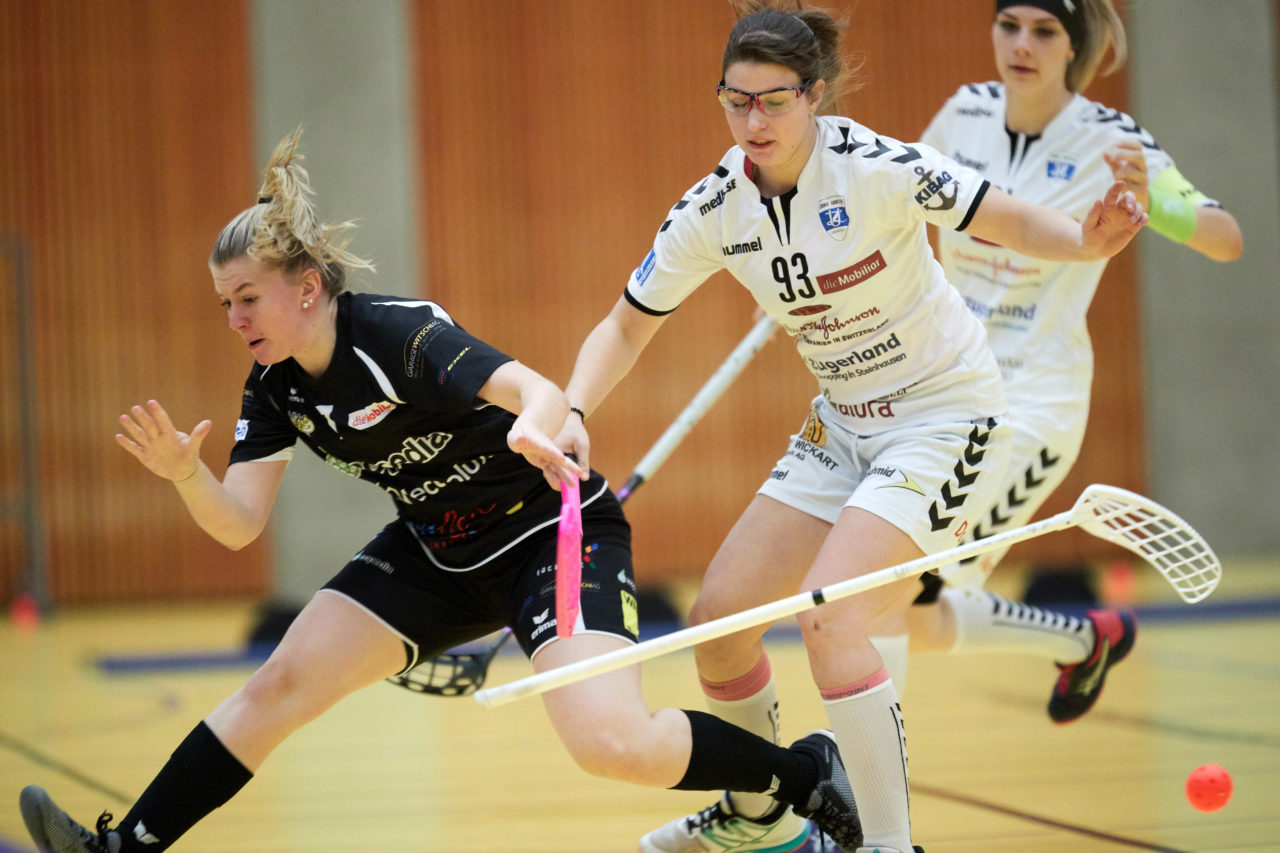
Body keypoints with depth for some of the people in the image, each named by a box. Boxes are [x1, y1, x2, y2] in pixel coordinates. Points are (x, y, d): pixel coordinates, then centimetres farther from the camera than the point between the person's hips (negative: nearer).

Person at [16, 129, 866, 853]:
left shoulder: (403, 334, -25)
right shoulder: (276, 386, -3)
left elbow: (539, 390, -38)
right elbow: (239, 524, -6)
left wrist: (533, 432, -62)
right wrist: (186, 473, -28)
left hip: (557, 532, -7)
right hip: (439, 550, 7)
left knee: (612, 746, -24)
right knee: (282, 683, -4)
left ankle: (806, 772, -3)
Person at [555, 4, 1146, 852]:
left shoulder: (875, 167, -22)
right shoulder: (713, 209, -6)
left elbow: (1015, 221, -17)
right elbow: (626, 328, 4)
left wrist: (1086, 240, -38)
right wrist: (575, 414, -12)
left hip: (947, 414, -7)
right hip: (842, 426, 7)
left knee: (829, 616, -24)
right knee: (718, 615, 4)